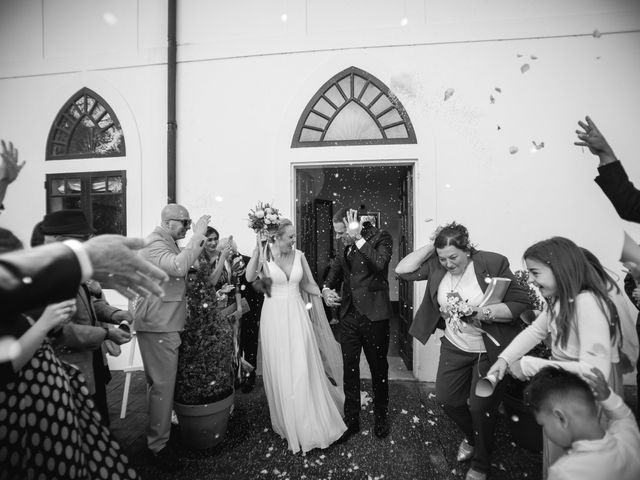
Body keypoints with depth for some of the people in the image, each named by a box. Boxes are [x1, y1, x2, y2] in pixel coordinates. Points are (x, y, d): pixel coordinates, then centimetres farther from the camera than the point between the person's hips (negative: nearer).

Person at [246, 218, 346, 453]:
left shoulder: (299, 255, 0)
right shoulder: (265, 255, -8)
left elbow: (308, 284, 9)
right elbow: (249, 277, -26)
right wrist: (258, 249, -26)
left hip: (297, 314, 2)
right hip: (275, 316, -1)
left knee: (303, 369, 5)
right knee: (280, 370, 10)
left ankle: (310, 424, 26)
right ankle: (287, 423, 34)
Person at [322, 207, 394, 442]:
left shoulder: (381, 237, -9)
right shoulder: (345, 245, 6)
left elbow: (379, 264, -26)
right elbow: (336, 266, 14)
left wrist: (357, 238, -23)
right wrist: (326, 288, -4)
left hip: (374, 315, -4)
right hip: (348, 315, 5)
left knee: (378, 369, 14)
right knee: (349, 369, 13)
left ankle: (380, 417, 38)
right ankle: (351, 420, 32)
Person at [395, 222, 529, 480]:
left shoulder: (493, 263, -19)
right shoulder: (436, 265, -8)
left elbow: (521, 304, -17)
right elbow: (402, 270, -13)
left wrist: (480, 312, -28)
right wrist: (430, 246, -16)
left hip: (490, 350, -4)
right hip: (454, 346, 4)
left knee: (481, 407, 6)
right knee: (447, 398, 14)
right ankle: (471, 438, 48)